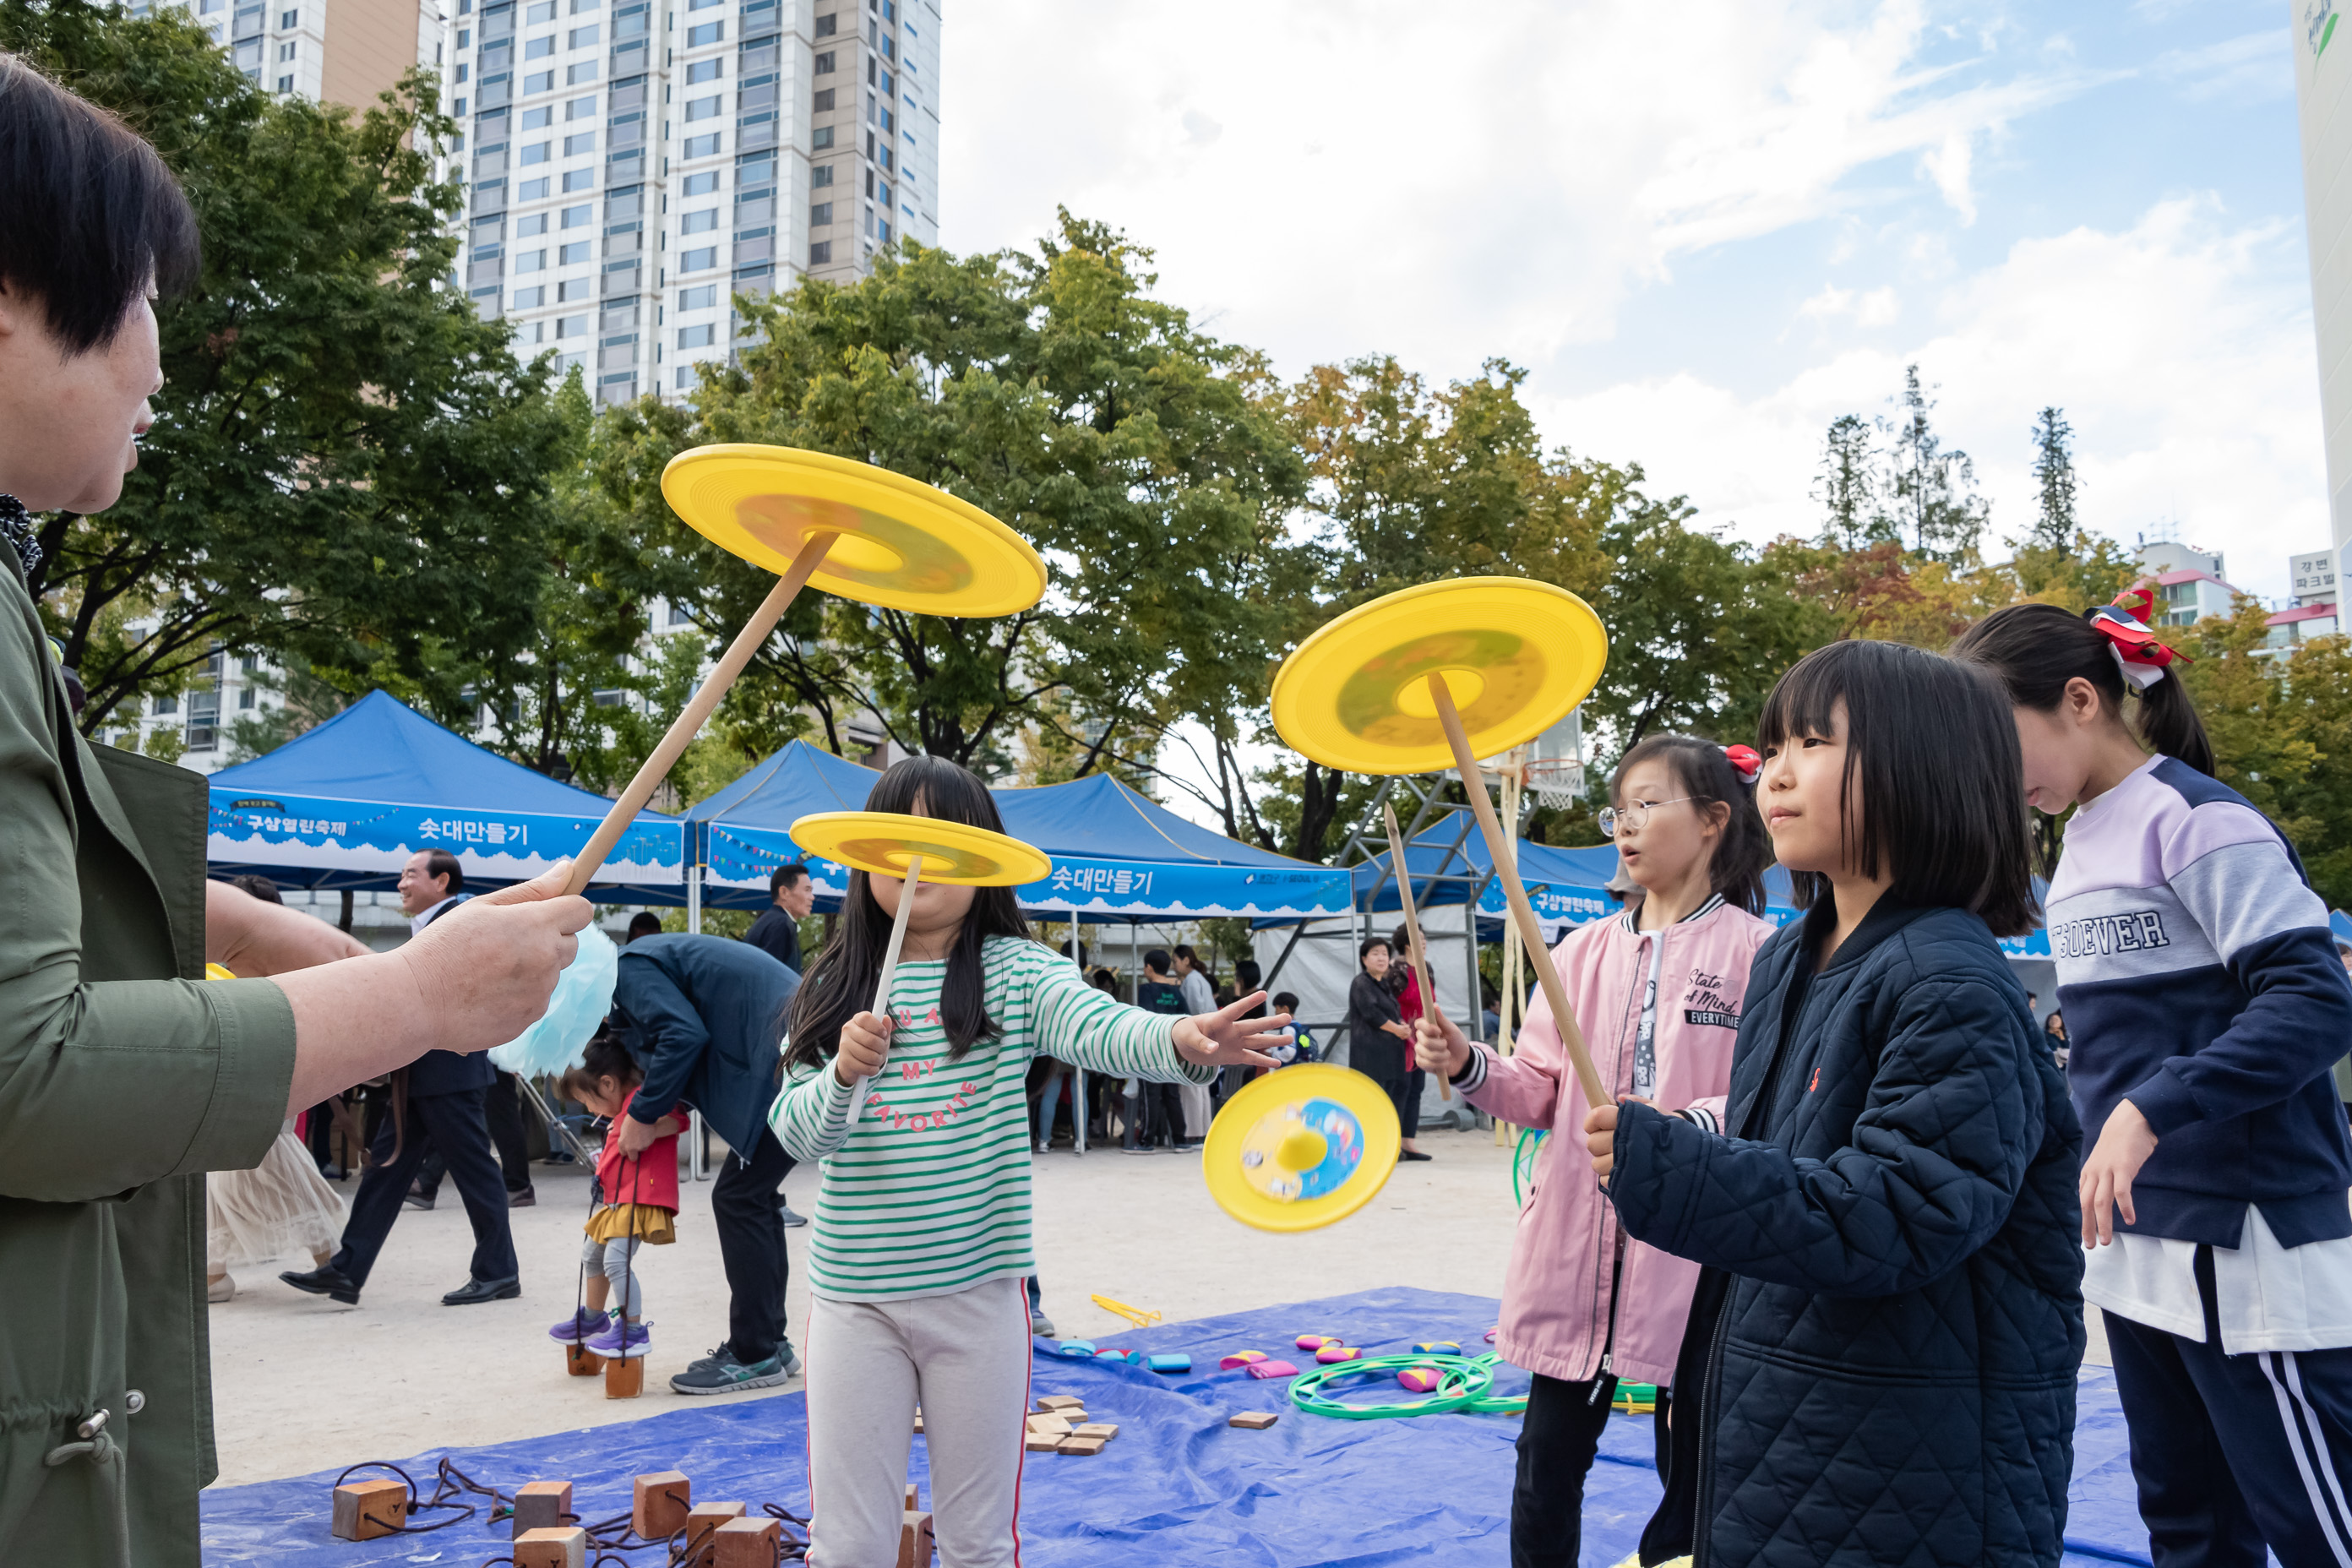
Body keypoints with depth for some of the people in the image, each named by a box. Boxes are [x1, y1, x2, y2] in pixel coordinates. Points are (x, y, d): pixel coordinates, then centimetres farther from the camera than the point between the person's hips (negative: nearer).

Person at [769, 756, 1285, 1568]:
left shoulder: (1015, 971, -2)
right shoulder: (837, 986, 3)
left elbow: (1101, 1029, -21)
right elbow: (797, 1131, -2)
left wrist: (1181, 1038, -42)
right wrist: (844, 1076, -24)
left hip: (978, 1292, -1)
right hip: (854, 1296, 1)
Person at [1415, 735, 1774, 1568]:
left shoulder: (1755, 951, -5)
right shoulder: (1584, 949, 9)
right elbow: (1543, 1092, 8)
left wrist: (1688, 1125, -27)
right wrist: (1469, 1065, -10)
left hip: (1693, 1253, -4)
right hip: (1574, 1245, 4)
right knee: (1546, 1466, 12)